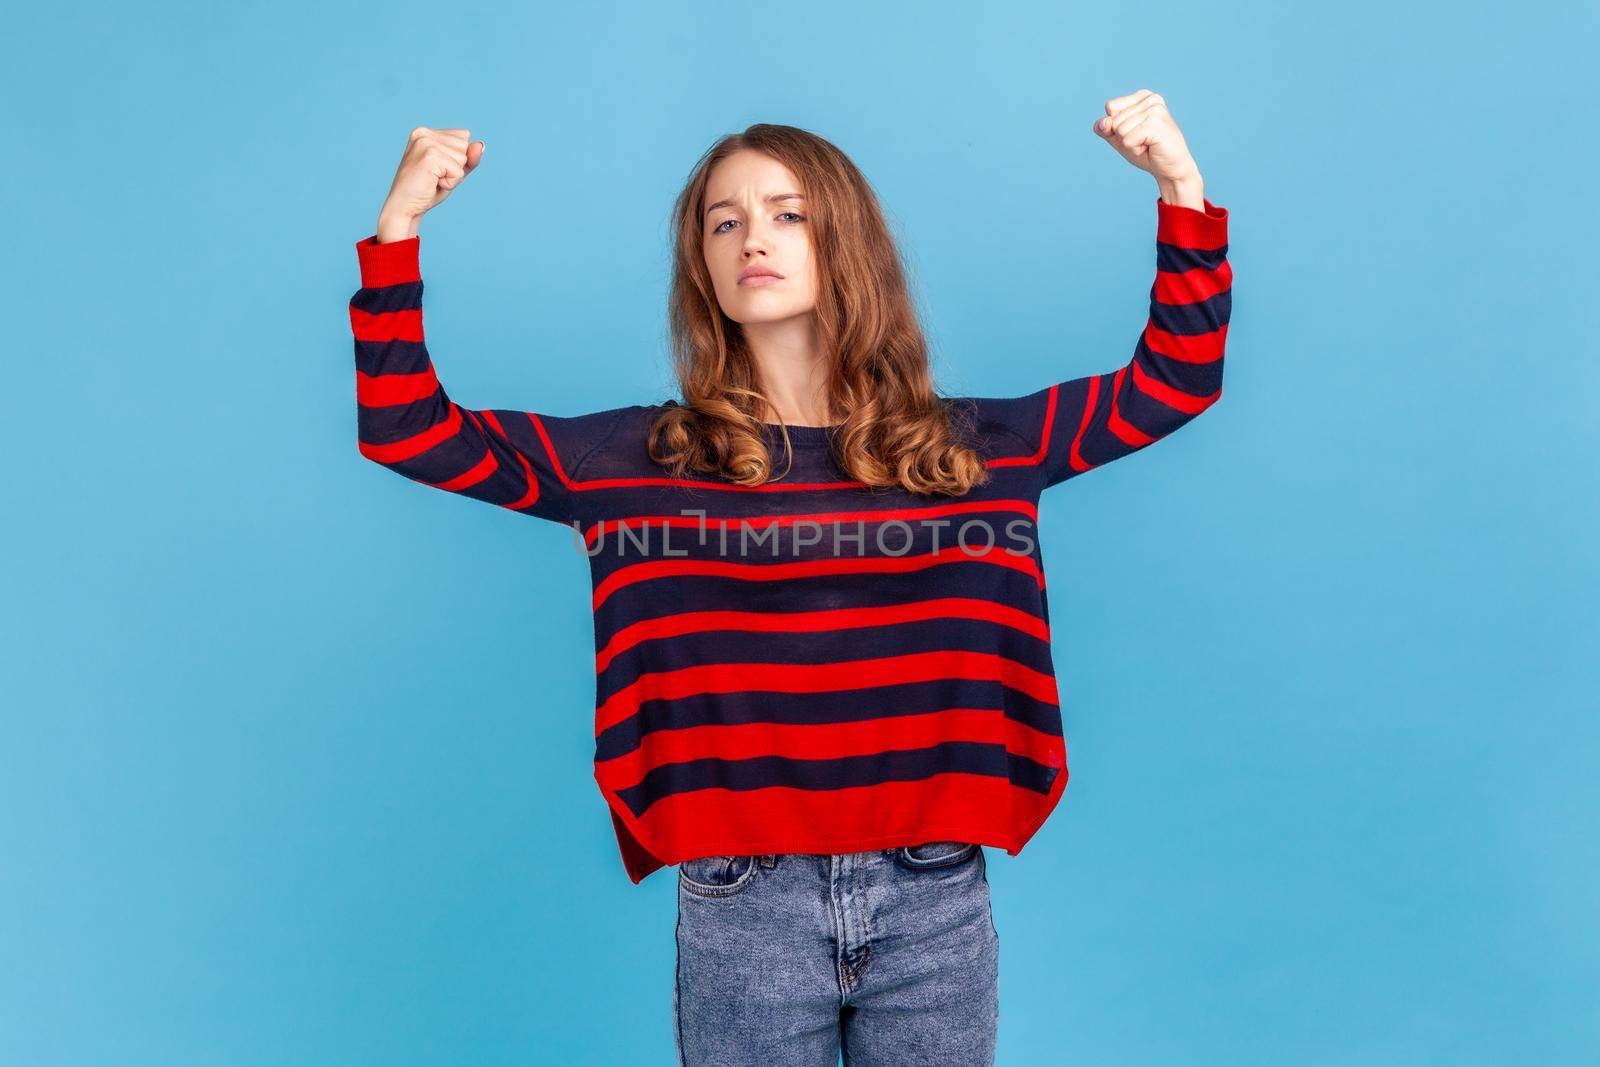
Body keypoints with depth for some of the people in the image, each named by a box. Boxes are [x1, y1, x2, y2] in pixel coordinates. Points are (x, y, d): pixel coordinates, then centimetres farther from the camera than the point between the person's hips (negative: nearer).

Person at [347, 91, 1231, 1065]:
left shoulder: (970, 448, 3)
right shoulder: (634, 459, 0)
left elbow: (1175, 382, 8)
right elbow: (406, 432, 0)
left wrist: (1182, 188, -1)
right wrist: (399, 227, -7)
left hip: (935, 903, 1)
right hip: (742, 910, -1)